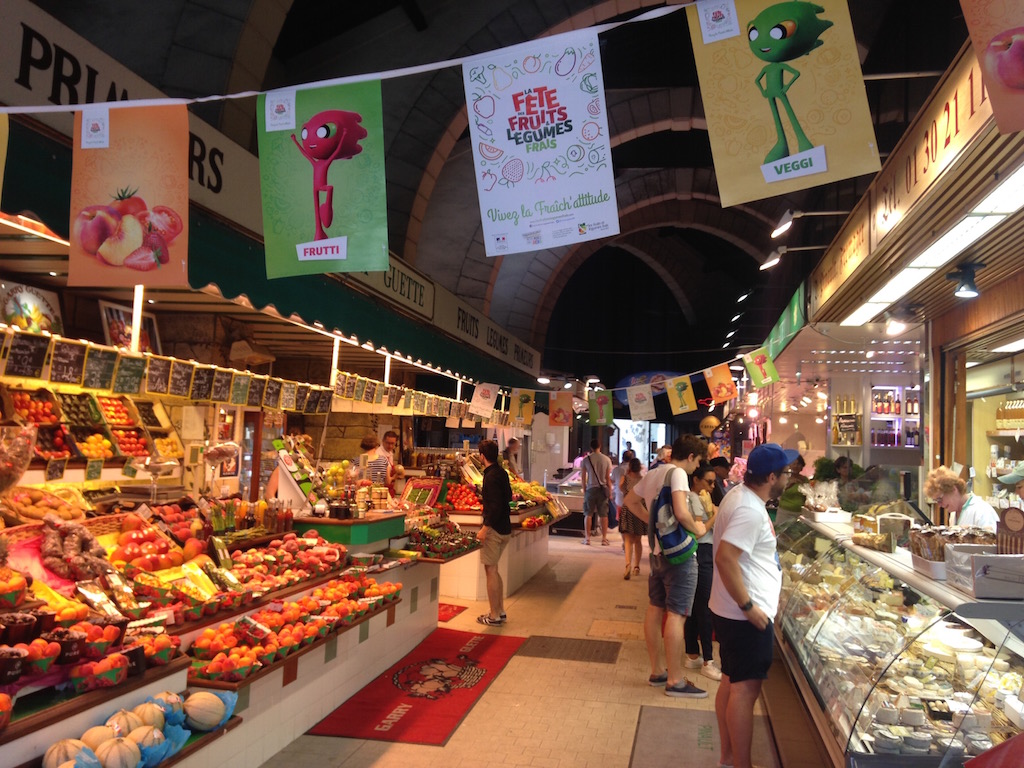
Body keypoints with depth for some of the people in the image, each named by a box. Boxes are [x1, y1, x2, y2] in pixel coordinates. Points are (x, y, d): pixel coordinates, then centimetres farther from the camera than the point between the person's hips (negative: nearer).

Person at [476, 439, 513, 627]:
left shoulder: (491, 476, -18)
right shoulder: (502, 473, 9)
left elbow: (495, 506, -24)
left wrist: (484, 529, -20)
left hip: (494, 529, -9)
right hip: (505, 528, 9)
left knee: (490, 570, 0)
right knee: (493, 570, 18)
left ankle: (494, 616, 7)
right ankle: (500, 612, 25)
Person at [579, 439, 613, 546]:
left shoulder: (586, 459, -2)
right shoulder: (606, 459, -1)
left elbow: (583, 477, 2)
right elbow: (608, 478, 1)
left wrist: (584, 490, 14)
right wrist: (610, 492, 9)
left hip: (590, 488, 0)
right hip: (603, 489, 1)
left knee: (588, 514, 7)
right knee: (603, 515, 7)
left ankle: (587, 538, 8)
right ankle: (604, 538, 9)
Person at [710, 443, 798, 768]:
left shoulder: (740, 494, 8)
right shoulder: (750, 510, -23)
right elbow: (724, 558, -32)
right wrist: (748, 607, -25)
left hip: (732, 611, 10)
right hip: (745, 616, -10)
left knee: (732, 682, 18)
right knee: (746, 688, -1)